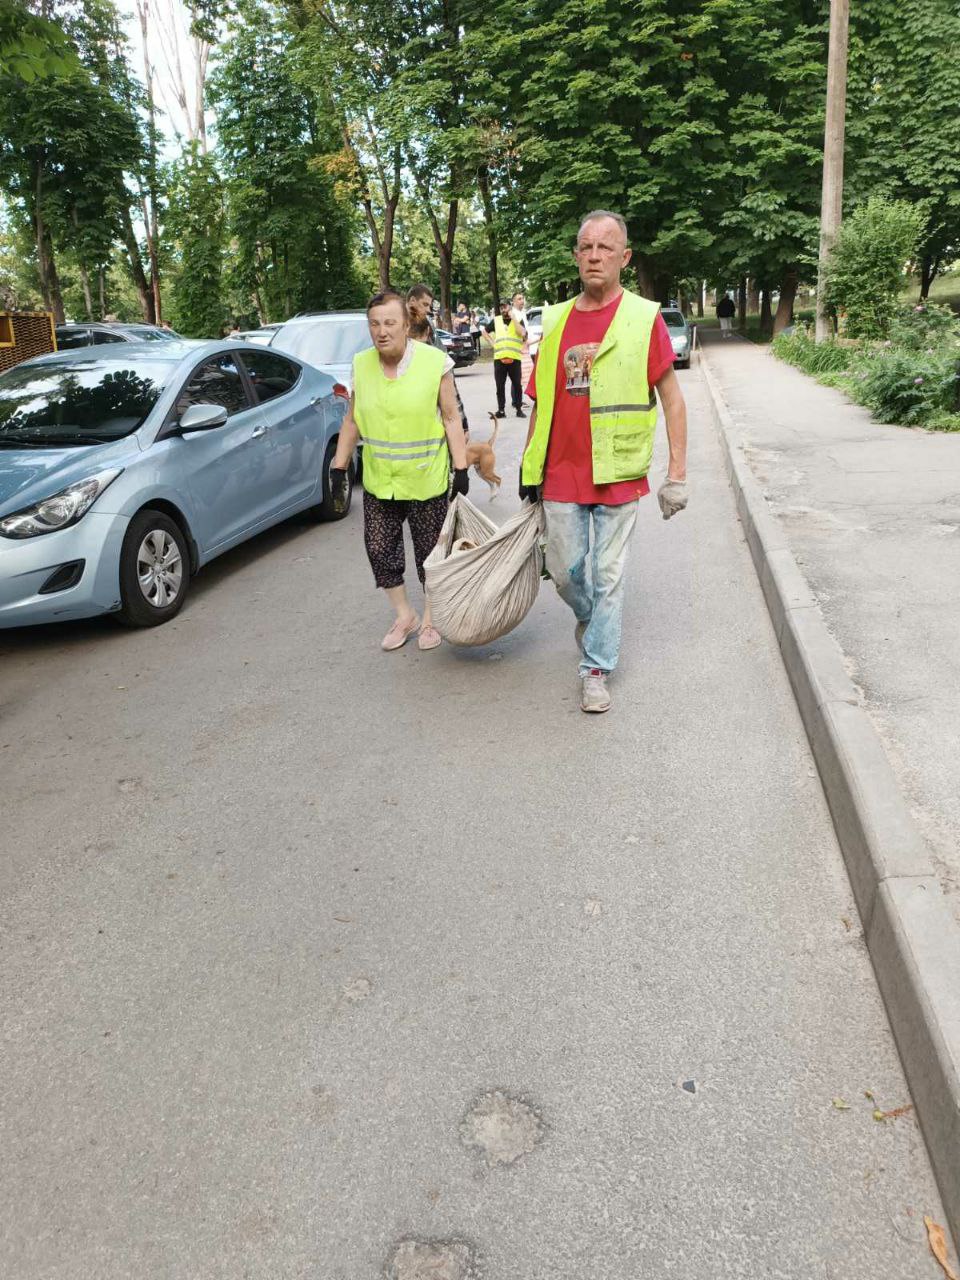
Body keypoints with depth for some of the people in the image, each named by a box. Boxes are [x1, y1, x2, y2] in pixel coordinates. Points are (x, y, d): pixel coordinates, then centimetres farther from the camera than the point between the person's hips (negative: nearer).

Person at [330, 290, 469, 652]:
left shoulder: (434, 362, -10)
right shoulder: (361, 364, 0)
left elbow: (451, 419, -6)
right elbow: (352, 421, 8)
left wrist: (461, 470, -9)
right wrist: (339, 469, 7)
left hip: (426, 480, -3)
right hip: (377, 481, 3)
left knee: (430, 551, 8)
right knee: (379, 549, 6)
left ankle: (430, 619, 28)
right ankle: (404, 615, 26)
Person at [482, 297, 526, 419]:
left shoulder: (518, 320, 6)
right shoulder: (495, 320, 12)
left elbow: (522, 333, -12)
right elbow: (485, 331, 24)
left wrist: (513, 318, -9)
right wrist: (491, 343, 10)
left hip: (514, 358, -2)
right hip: (499, 358, 2)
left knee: (517, 385, 1)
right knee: (500, 386, 3)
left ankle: (519, 409, 10)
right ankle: (501, 410, 10)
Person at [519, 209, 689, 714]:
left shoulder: (643, 318, -4)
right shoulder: (555, 321, 7)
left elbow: (672, 399, -3)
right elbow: (541, 402, 12)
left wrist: (677, 473, -7)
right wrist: (529, 469, 11)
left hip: (618, 473, -3)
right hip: (561, 474, 4)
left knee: (609, 576, 4)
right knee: (564, 570, 12)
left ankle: (596, 668, 18)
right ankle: (587, 616, 45)